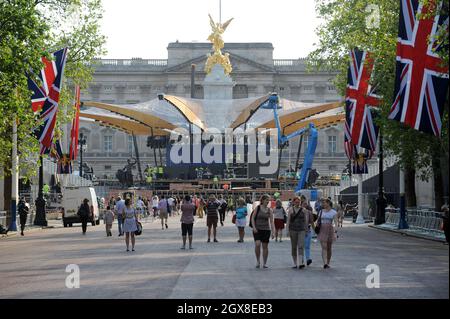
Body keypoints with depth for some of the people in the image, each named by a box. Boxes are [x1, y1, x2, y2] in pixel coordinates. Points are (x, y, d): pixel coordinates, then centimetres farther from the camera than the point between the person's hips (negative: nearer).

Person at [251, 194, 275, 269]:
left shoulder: (269, 210, 4)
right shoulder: (257, 208, -1)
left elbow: (271, 221, 3)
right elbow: (252, 218, 0)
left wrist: (273, 232, -5)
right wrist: (254, 227, -11)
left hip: (266, 230, 2)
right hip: (257, 229, -2)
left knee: (265, 246, 4)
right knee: (257, 244, -17)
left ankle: (265, 263, 14)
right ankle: (258, 261, 1)